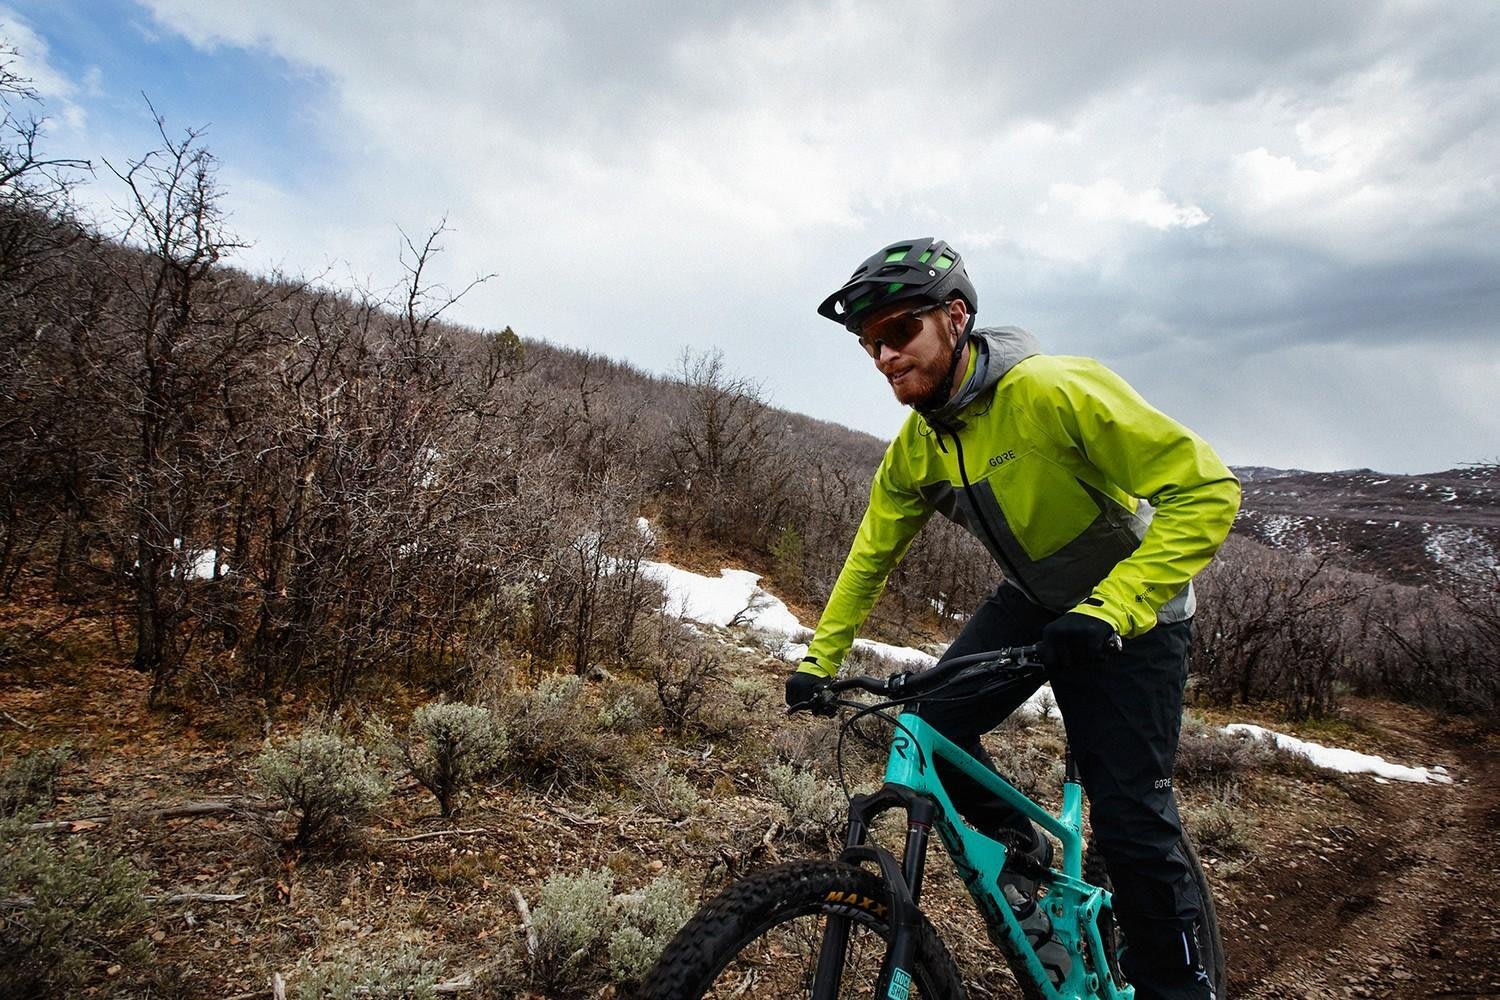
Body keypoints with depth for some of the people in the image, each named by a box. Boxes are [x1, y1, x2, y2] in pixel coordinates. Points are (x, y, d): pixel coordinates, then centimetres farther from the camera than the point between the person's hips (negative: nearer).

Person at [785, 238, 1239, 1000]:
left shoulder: (1054, 391, -30)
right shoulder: (914, 449, -9)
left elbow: (1206, 489, -31)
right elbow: (870, 557, 4)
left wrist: (1108, 610, -39)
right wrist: (818, 658, 3)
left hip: (1129, 610, -5)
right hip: (1029, 602, 6)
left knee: (1131, 817, -9)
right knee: (929, 726, -11)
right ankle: (1020, 848, 17)